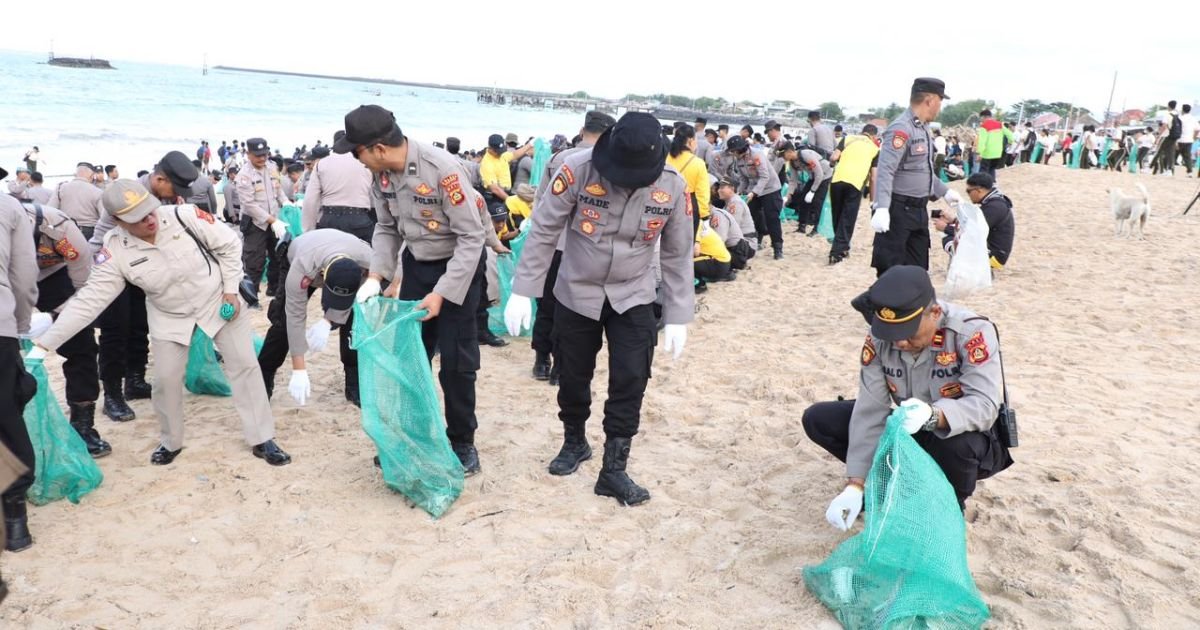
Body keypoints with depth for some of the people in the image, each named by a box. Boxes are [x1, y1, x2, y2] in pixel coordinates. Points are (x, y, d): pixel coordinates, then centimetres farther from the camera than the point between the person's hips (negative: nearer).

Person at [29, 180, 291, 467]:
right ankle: (170, 442, 28)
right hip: (169, 317, 1)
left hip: (217, 301, -1)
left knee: (245, 365, 0)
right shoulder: (116, 250, -22)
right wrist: (44, 344, -27)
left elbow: (229, 244, -14)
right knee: (166, 379, 2)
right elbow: (89, 299, -22)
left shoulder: (185, 216, -28)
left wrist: (230, 290, -15)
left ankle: (262, 439, 12)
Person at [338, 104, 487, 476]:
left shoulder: (443, 169, -28)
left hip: (459, 265, -6)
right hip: (415, 264, 6)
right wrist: (376, 276, -7)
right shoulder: (382, 174, -8)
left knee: (455, 361, -3)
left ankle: (462, 443, 15)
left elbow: (472, 236, -24)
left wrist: (442, 294, -26)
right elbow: (387, 228, 7)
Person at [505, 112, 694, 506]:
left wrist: (677, 316, -4)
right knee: (573, 376, 12)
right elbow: (543, 231, -13)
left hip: (633, 299, 1)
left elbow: (677, 255, -4)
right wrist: (523, 292, -14)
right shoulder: (578, 170, -22)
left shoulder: (673, 186, -15)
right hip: (577, 294, 0)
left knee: (631, 381, -5)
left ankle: (614, 469, 8)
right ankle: (574, 442, 38)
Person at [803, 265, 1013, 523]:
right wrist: (856, 485, -26)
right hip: (909, 433, 4)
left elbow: (985, 405, -35)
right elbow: (870, 411, -19)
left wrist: (933, 415, -56)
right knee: (818, 420, -9)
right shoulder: (879, 339, -16)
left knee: (961, 444, -41)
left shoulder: (972, 332, -28)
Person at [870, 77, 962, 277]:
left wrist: (945, 192, 31)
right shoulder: (901, 128, -17)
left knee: (918, 271, 16)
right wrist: (882, 208, -35)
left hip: (918, 210, 10)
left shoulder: (923, 128, 14)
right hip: (898, 211, -10)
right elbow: (885, 171, -26)